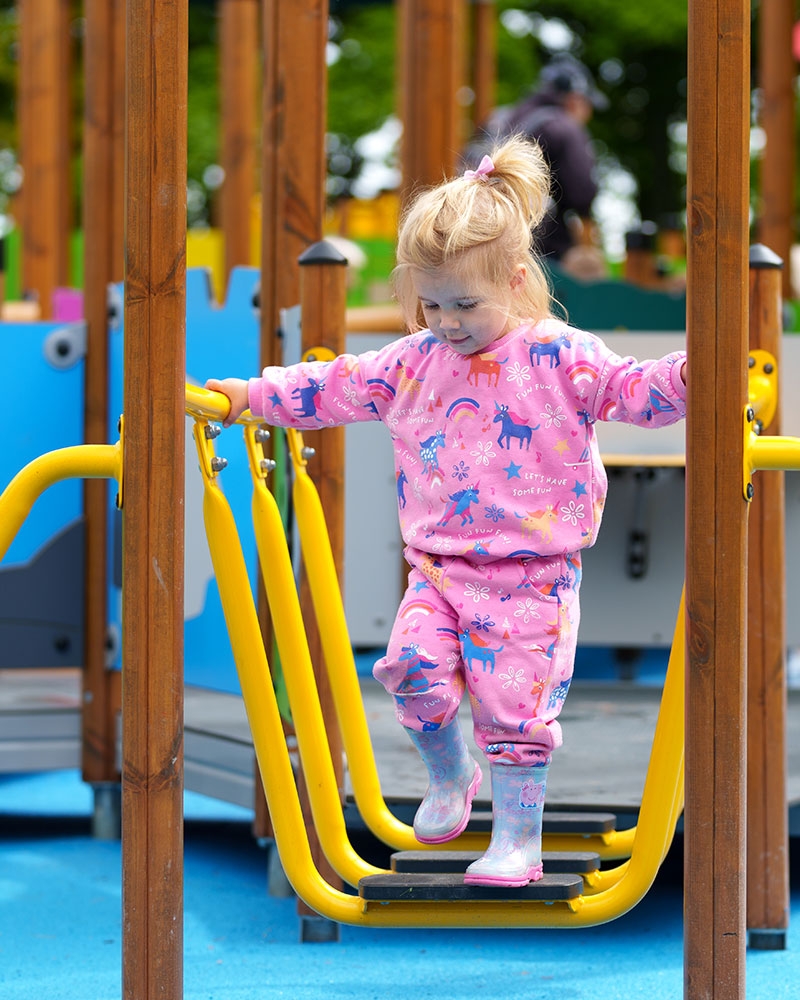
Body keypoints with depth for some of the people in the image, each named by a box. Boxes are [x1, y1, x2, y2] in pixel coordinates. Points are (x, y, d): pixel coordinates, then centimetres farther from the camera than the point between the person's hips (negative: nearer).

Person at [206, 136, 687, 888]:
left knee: (513, 702, -5)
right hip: (439, 565, 4)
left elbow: (630, 390, -11)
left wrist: (687, 377, -30)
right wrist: (250, 394, 11)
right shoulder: (414, 361, 8)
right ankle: (448, 775, 16)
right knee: (414, 665, -13)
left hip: (531, 571, -4)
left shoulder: (559, 357, -6)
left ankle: (517, 839, 10)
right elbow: (335, 387, 13)